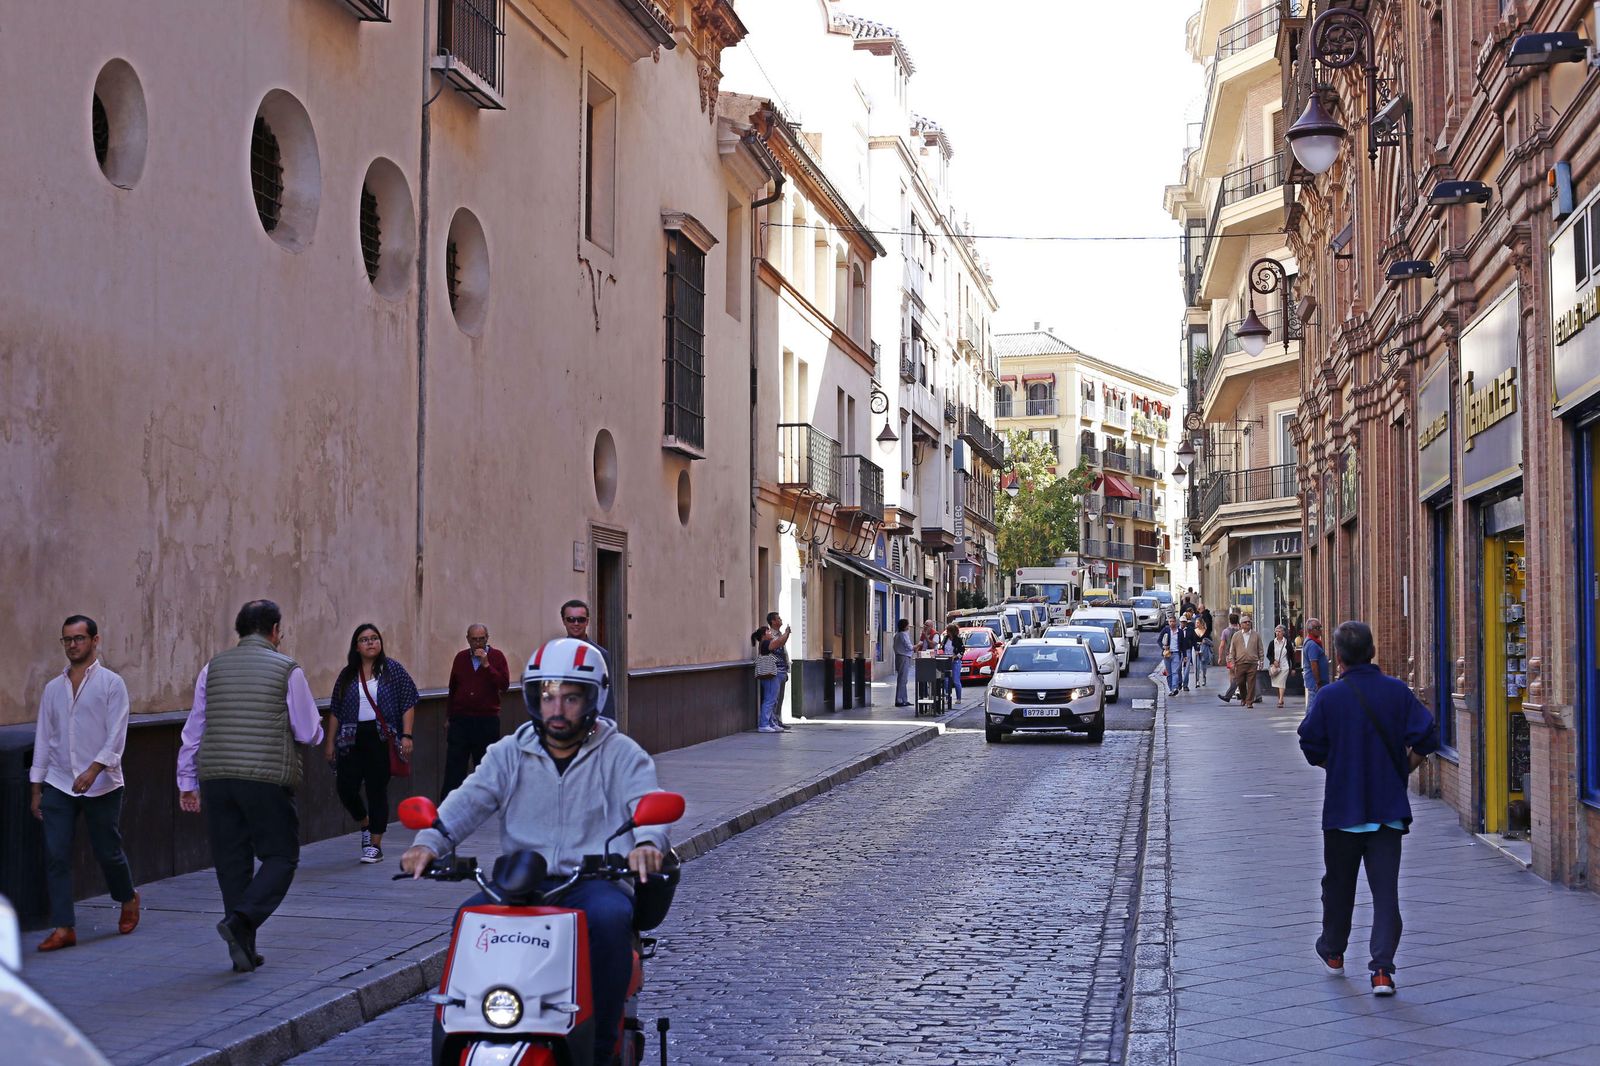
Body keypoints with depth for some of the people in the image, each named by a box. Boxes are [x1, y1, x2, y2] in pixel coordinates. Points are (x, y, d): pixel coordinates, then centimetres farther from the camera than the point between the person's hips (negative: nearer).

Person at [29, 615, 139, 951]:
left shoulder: (111, 683, -4)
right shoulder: (53, 688, 10)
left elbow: (116, 735, -11)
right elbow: (43, 737, 12)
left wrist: (94, 769, -24)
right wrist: (36, 788, 9)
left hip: (101, 785, -4)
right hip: (58, 785, 4)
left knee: (107, 851, 6)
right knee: (55, 856, -6)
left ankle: (128, 899, 34)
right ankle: (64, 927, -2)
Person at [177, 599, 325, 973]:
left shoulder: (213, 669, 10)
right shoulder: (287, 669, -2)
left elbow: (193, 730, 12)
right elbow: (310, 733, 0)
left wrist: (186, 782, 18)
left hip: (216, 777, 4)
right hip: (267, 778, -4)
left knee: (231, 861, 11)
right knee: (281, 857, 6)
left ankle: (243, 950, 13)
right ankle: (240, 920, -15)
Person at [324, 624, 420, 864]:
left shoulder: (393, 669, 2)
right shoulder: (347, 675, 9)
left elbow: (408, 703, 0)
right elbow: (335, 711, 13)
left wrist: (406, 735, -8)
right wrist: (330, 742, 9)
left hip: (381, 738, -3)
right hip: (352, 739, 3)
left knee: (377, 790, -1)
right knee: (346, 788, -2)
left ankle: (375, 845, 8)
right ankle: (365, 825, 29)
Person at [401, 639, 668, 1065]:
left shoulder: (621, 754, 7)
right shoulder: (510, 754, 14)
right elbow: (470, 799, -2)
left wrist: (647, 841, -35)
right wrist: (429, 841, -24)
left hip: (595, 882, -2)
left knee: (610, 917, -35)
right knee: (470, 917, -27)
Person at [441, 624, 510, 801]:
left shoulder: (496, 656, 0)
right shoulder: (461, 657, 8)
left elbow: (504, 685, -12)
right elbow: (452, 689, 15)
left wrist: (486, 665, -19)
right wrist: (448, 717, 16)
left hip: (487, 721, -2)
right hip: (460, 720, 2)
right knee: (453, 768, -2)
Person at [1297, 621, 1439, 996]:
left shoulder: (1329, 696, -8)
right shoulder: (1397, 691, -3)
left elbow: (1311, 747, -7)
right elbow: (1426, 737, -7)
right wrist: (1403, 768, 10)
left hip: (1342, 807, -1)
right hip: (1388, 808, 1)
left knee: (1338, 883, 17)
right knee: (1386, 890, 1)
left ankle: (1333, 953, 33)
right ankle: (1382, 970, -8)